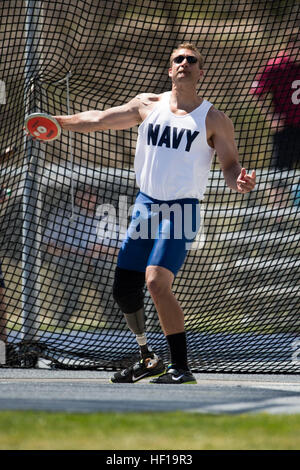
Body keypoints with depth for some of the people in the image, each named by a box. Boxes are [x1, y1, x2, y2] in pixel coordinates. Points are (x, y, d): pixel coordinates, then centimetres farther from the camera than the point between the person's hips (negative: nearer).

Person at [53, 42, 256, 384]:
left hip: (181, 210, -5)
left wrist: (239, 182, -24)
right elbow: (100, 119, 11)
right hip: (146, 205, 5)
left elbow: (230, 166, -2)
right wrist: (58, 121, -1)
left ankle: (181, 368, -17)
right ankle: (148, 359, 28)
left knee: (157, 282, -23)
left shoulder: (214, 120, 0)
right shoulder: (148, 105, 9)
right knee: (123, 289, 7)